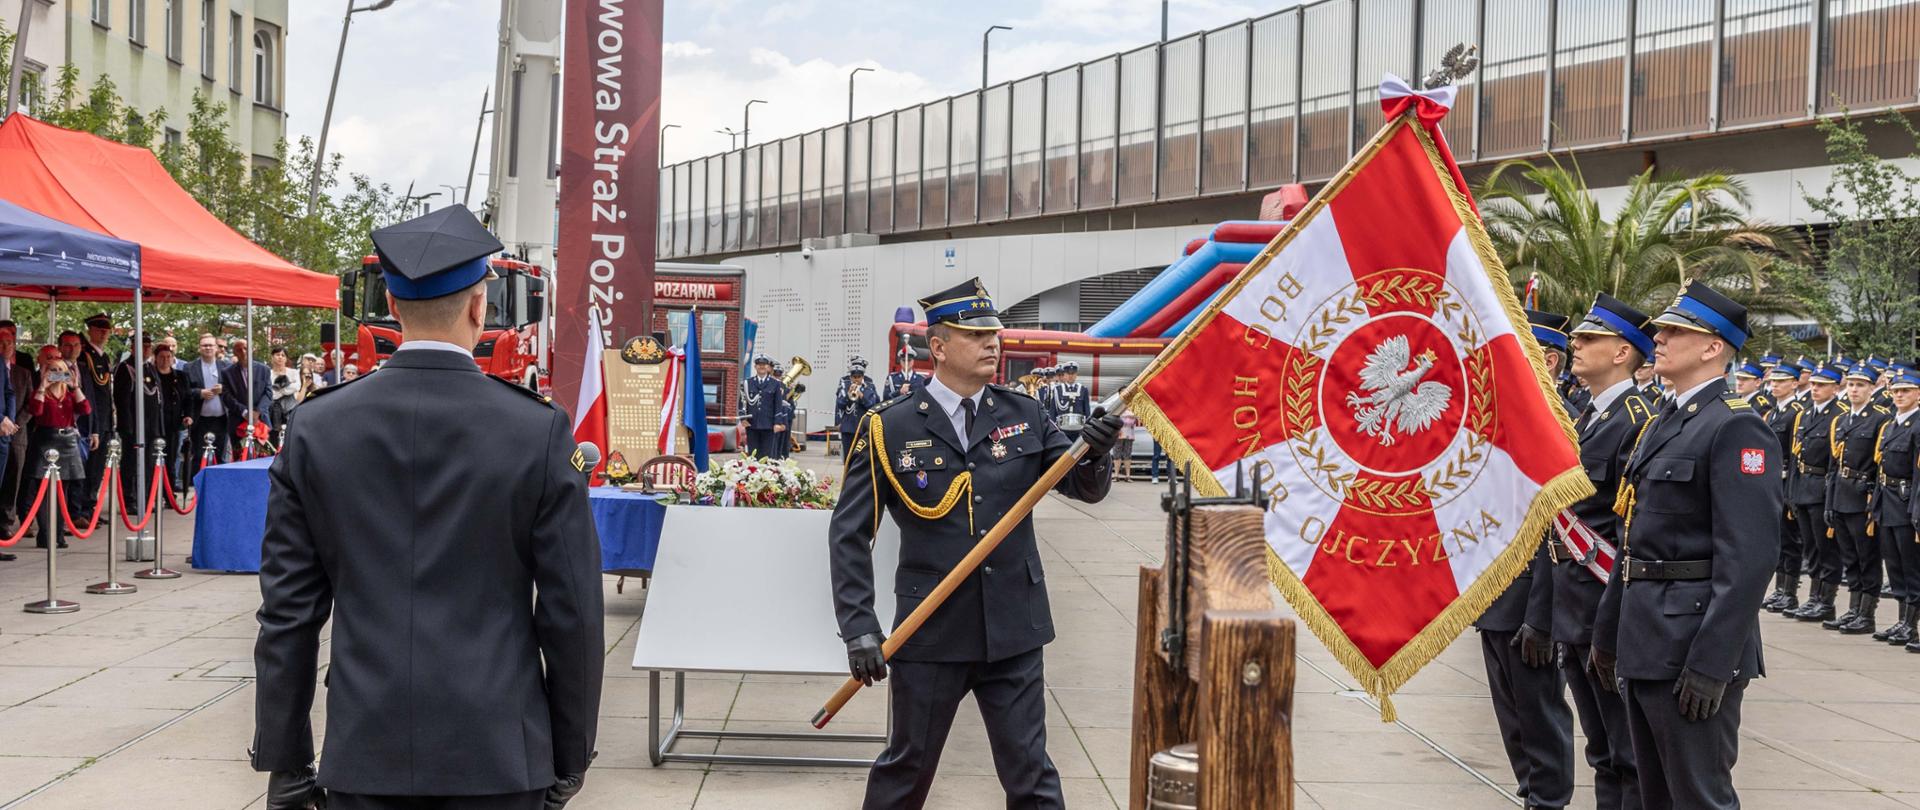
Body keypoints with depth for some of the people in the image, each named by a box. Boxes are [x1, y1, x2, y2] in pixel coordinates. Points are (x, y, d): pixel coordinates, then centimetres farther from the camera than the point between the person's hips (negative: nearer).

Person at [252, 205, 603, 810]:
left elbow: (288, 611, 2)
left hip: (364, 758, 2)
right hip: (498, 758, -2)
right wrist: (570, 759, 5)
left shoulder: (316, 430, -1)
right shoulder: (540, 432, -7)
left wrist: (284, 761, 9)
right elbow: (573, 615, -5)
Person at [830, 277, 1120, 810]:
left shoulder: (1024, 416, 4)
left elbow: (1086, 487, 2)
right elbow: (850, 533, -4)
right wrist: (858, 627, -11)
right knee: (907, 766, 12)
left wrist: (1095, 452, -21)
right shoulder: (890, 429, -5)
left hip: (1014, 629, 2)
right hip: (930, 632, -2)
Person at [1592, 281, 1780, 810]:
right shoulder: (1663, 424, 16)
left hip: (1692, 641, -9)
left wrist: (1712, 665, -23)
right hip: (1645, 640, 9)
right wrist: (1609, 631, 19)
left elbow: (1748, 558, -20)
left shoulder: (1737, 428, -13)